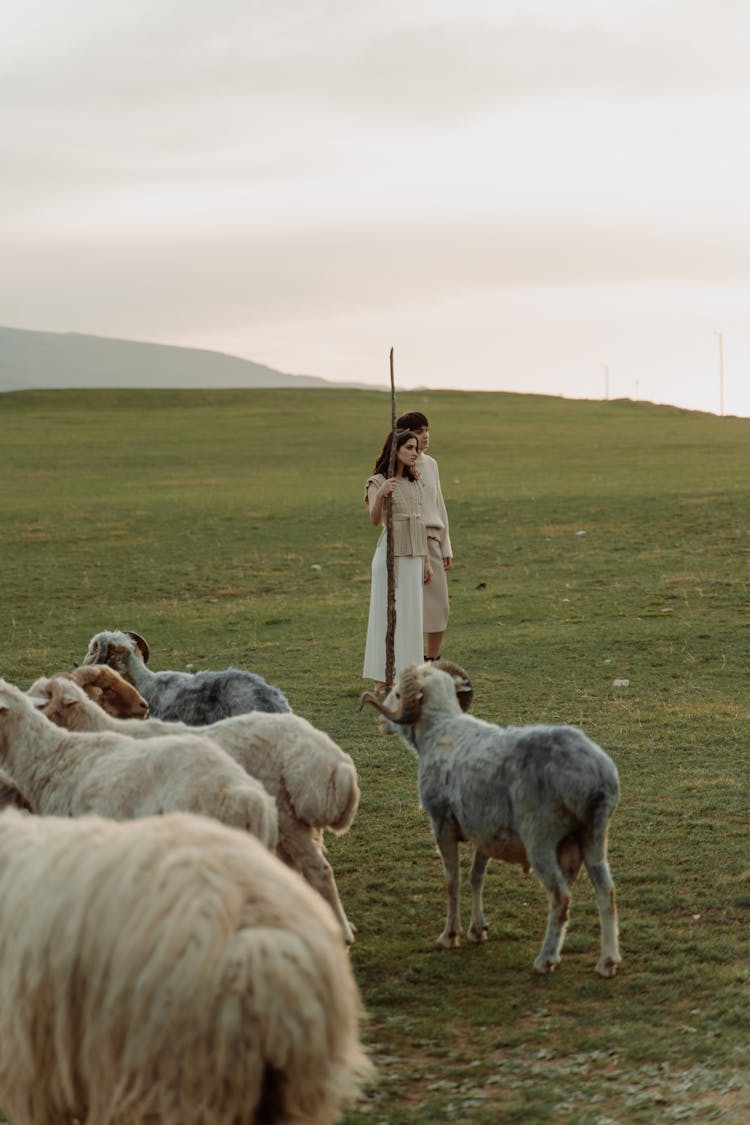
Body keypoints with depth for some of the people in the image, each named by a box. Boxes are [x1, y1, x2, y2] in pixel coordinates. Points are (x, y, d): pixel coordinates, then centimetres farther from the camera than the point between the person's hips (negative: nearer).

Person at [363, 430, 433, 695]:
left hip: (414, 556, 7)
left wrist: (426, 561, 16)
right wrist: (380, 494, -40)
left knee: (410, 615, 8)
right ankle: (382, 680, 1)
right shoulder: (377, 482, -7)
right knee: (387, 615, -4)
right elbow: (374, 519, -21)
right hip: (391, 554, -7)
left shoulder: (415, 484, 13)